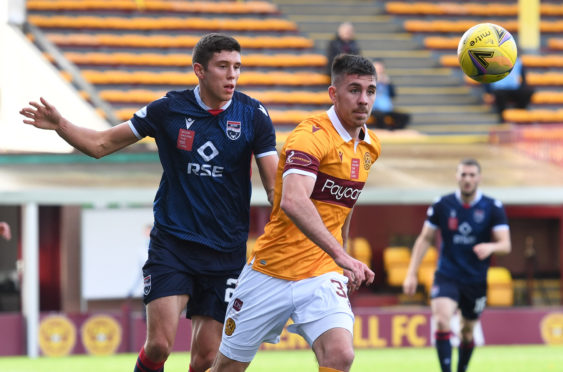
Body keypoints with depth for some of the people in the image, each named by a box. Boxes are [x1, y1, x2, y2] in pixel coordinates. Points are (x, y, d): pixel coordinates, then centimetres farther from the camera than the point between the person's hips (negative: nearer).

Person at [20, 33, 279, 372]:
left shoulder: (253, 115, -3)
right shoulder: (169, 110, -3)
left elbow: (275, 183, -5)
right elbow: (101, 145, 6)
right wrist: (60, 125, -11)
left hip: (227, 253, 1)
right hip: (172, 241, 0)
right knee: (159, 345, -15)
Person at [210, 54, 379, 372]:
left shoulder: (371, 147, 7)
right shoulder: (311, 135, -17)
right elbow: (293, 201, -35)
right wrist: (340, 255, -43)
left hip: (323, 275, 5)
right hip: (272, 271, -5)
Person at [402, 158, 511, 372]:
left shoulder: (493, 208, -5)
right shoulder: (442, 205, -3)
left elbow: (505, 245, -10)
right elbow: (424, 239, 6)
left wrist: (491, 247, -34)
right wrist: (411, 273, 1)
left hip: (476, 280, 1)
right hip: (447, 276, -1)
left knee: (467, 332, 11)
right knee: (442, 321, -24)